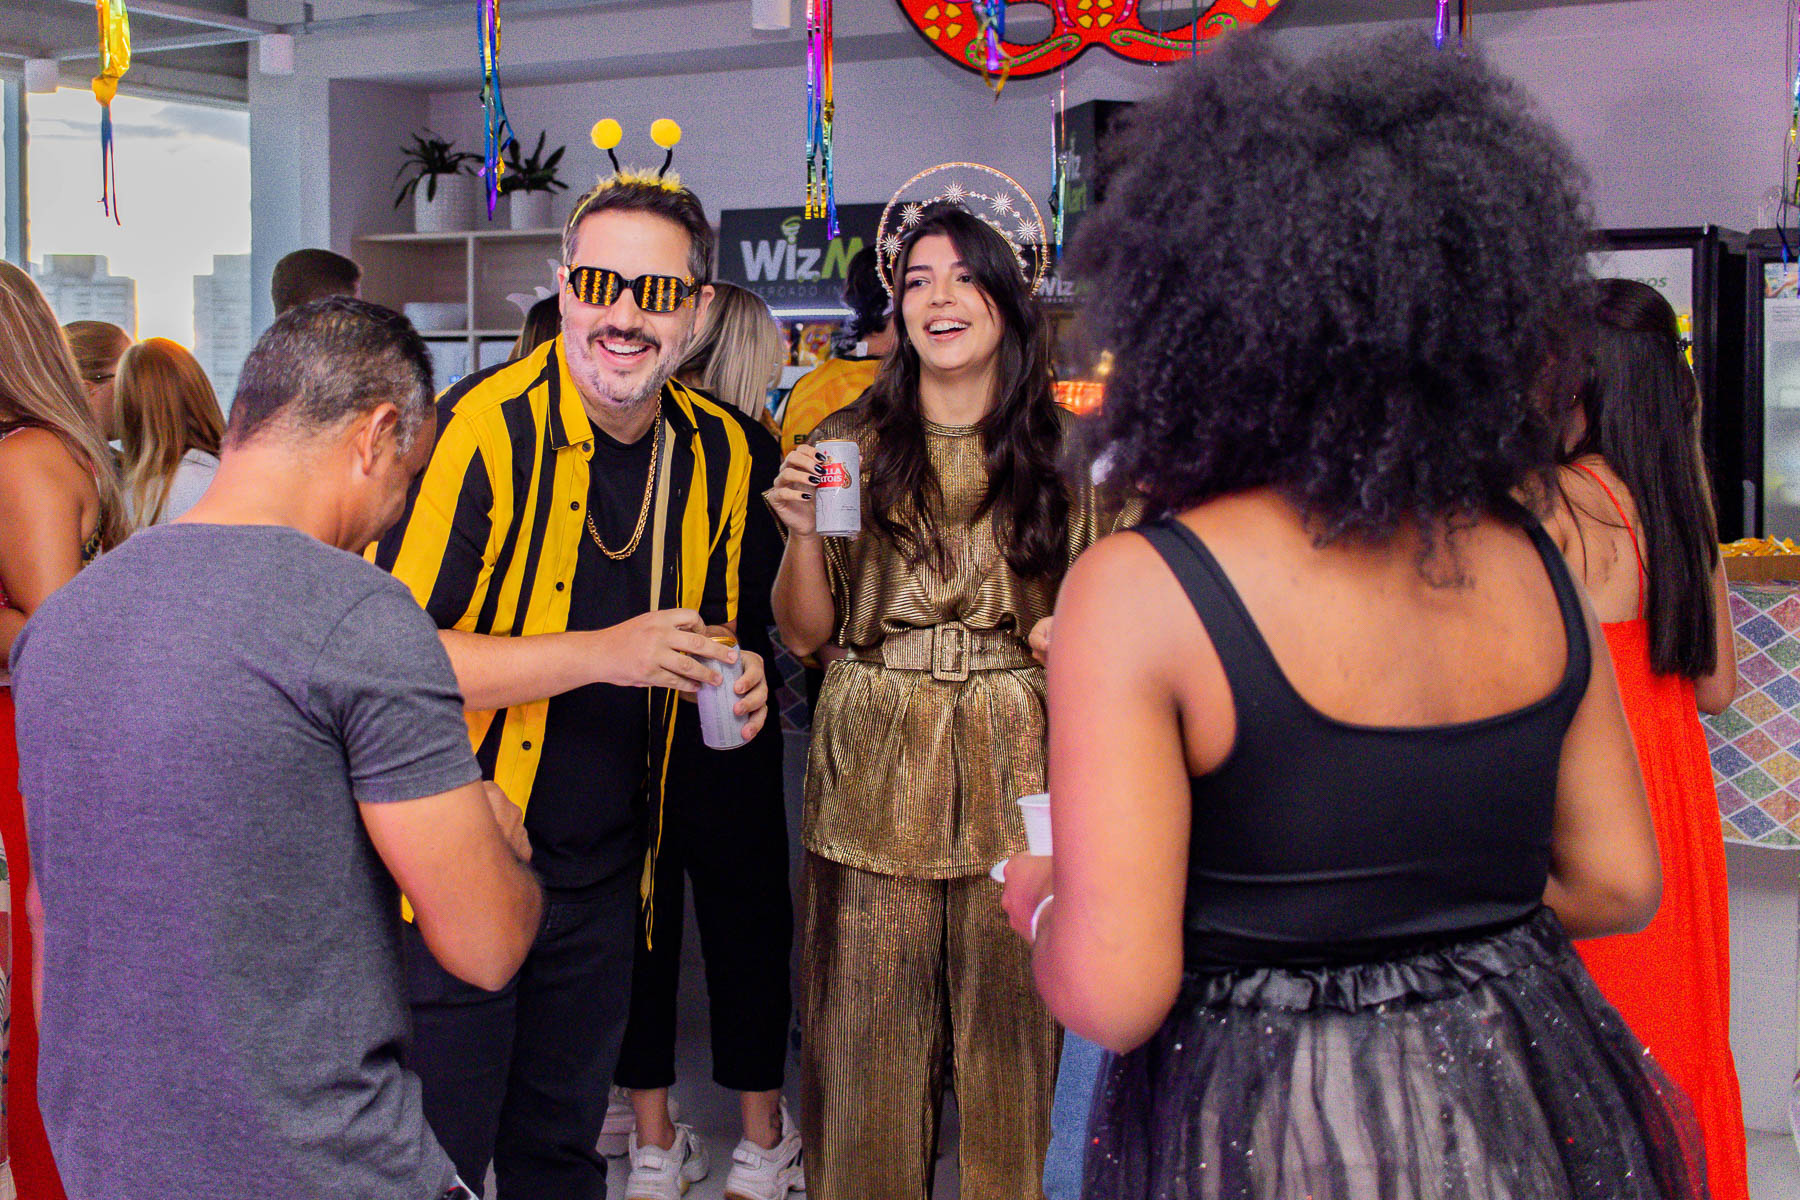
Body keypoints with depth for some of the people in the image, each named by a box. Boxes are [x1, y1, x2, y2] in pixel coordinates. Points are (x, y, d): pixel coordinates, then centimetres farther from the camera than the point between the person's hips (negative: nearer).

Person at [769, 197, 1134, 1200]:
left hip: (1018, 773, 0)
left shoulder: (1063, 456, 5)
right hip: (876, 769, 0)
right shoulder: (850, 445, 4)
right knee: (871, 1035, 5)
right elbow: (805, 635, 4)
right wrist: (804, 533, -13)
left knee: (1013, 1026, 6)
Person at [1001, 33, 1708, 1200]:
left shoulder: (1139, 591, -19)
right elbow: (1616, 885, 6)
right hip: (1524, 1105, 5)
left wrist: (1044, 900, -1)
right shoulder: (1531, 567, -3)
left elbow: (1111, 994, -23)